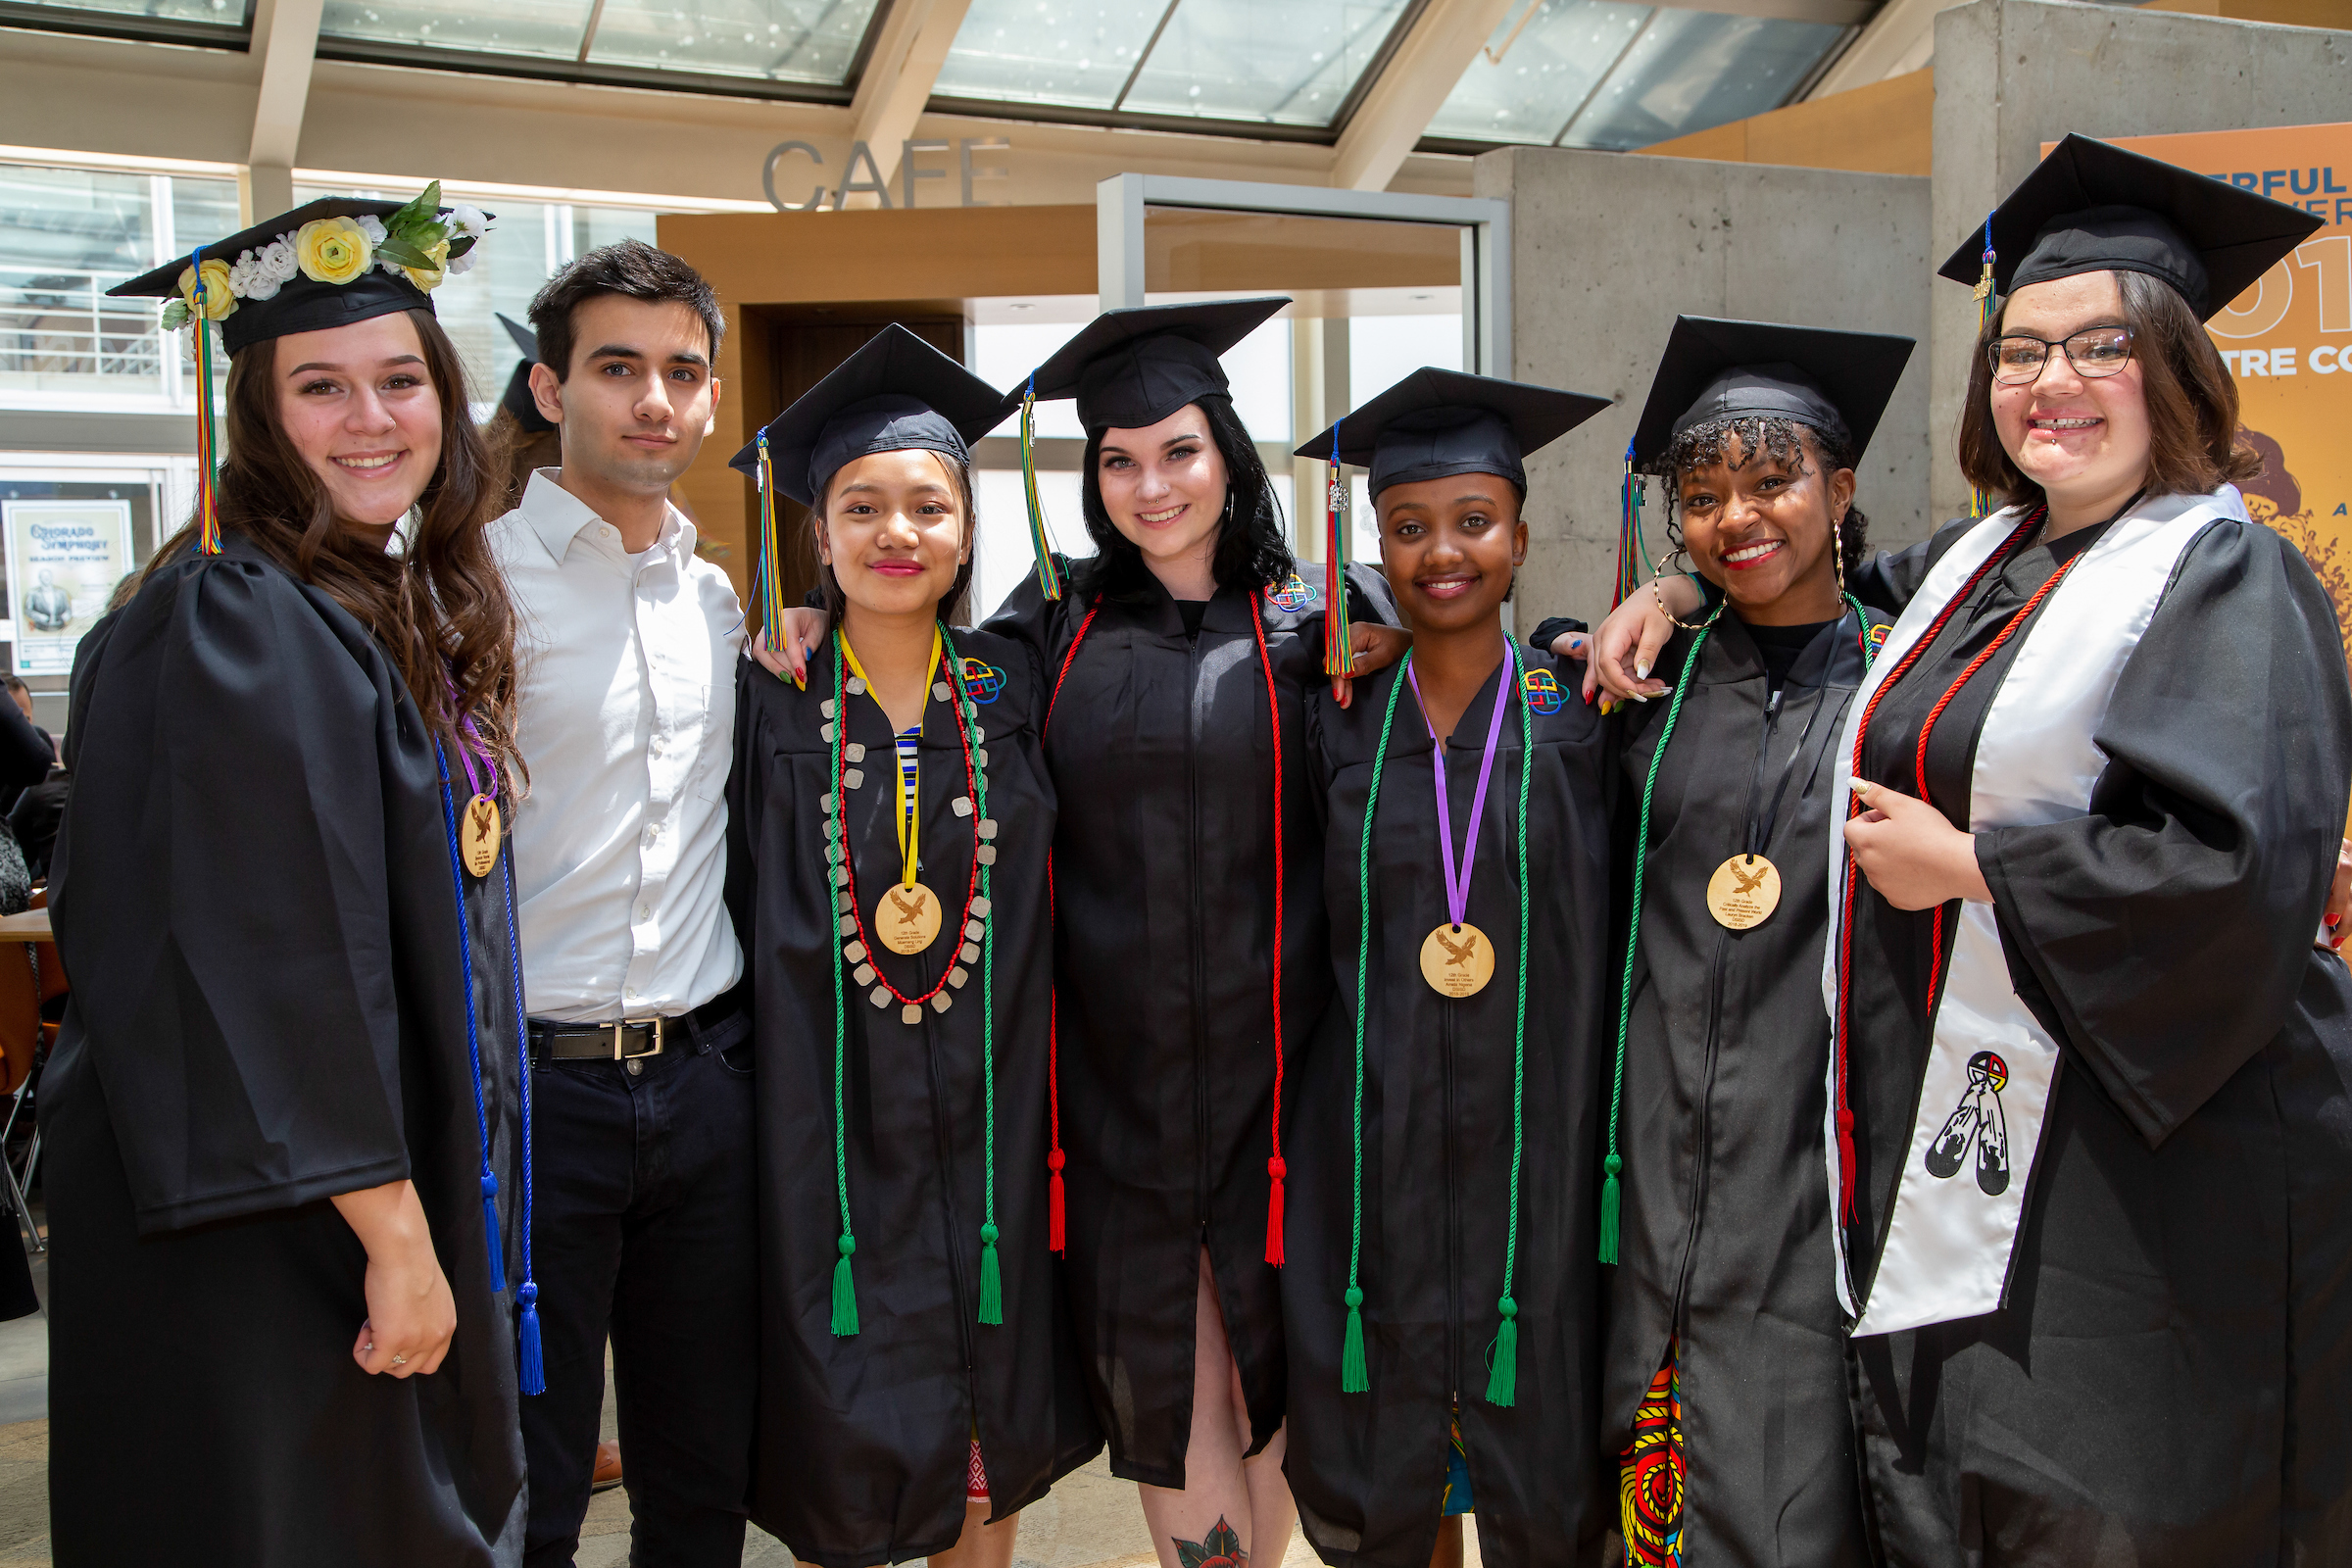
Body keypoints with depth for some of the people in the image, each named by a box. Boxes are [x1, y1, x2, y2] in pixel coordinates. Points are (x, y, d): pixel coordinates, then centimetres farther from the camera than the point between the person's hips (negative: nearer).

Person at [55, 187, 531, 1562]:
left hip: (407, 1203, 9)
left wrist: (423, 1220, 13)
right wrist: (392, 1231, -21)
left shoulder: (414, 614, 9)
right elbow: (255, 972, -24)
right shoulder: (227, 628, -18)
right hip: (269, 1240, -8)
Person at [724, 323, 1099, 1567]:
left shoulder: (1014, 689, 1)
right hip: (824, 1127, -2)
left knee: (995, 1423, 15)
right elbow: (725, 904, 0)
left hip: (989, 1125, 2)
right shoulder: (768, 703, -3)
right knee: (838, 1446, 7)